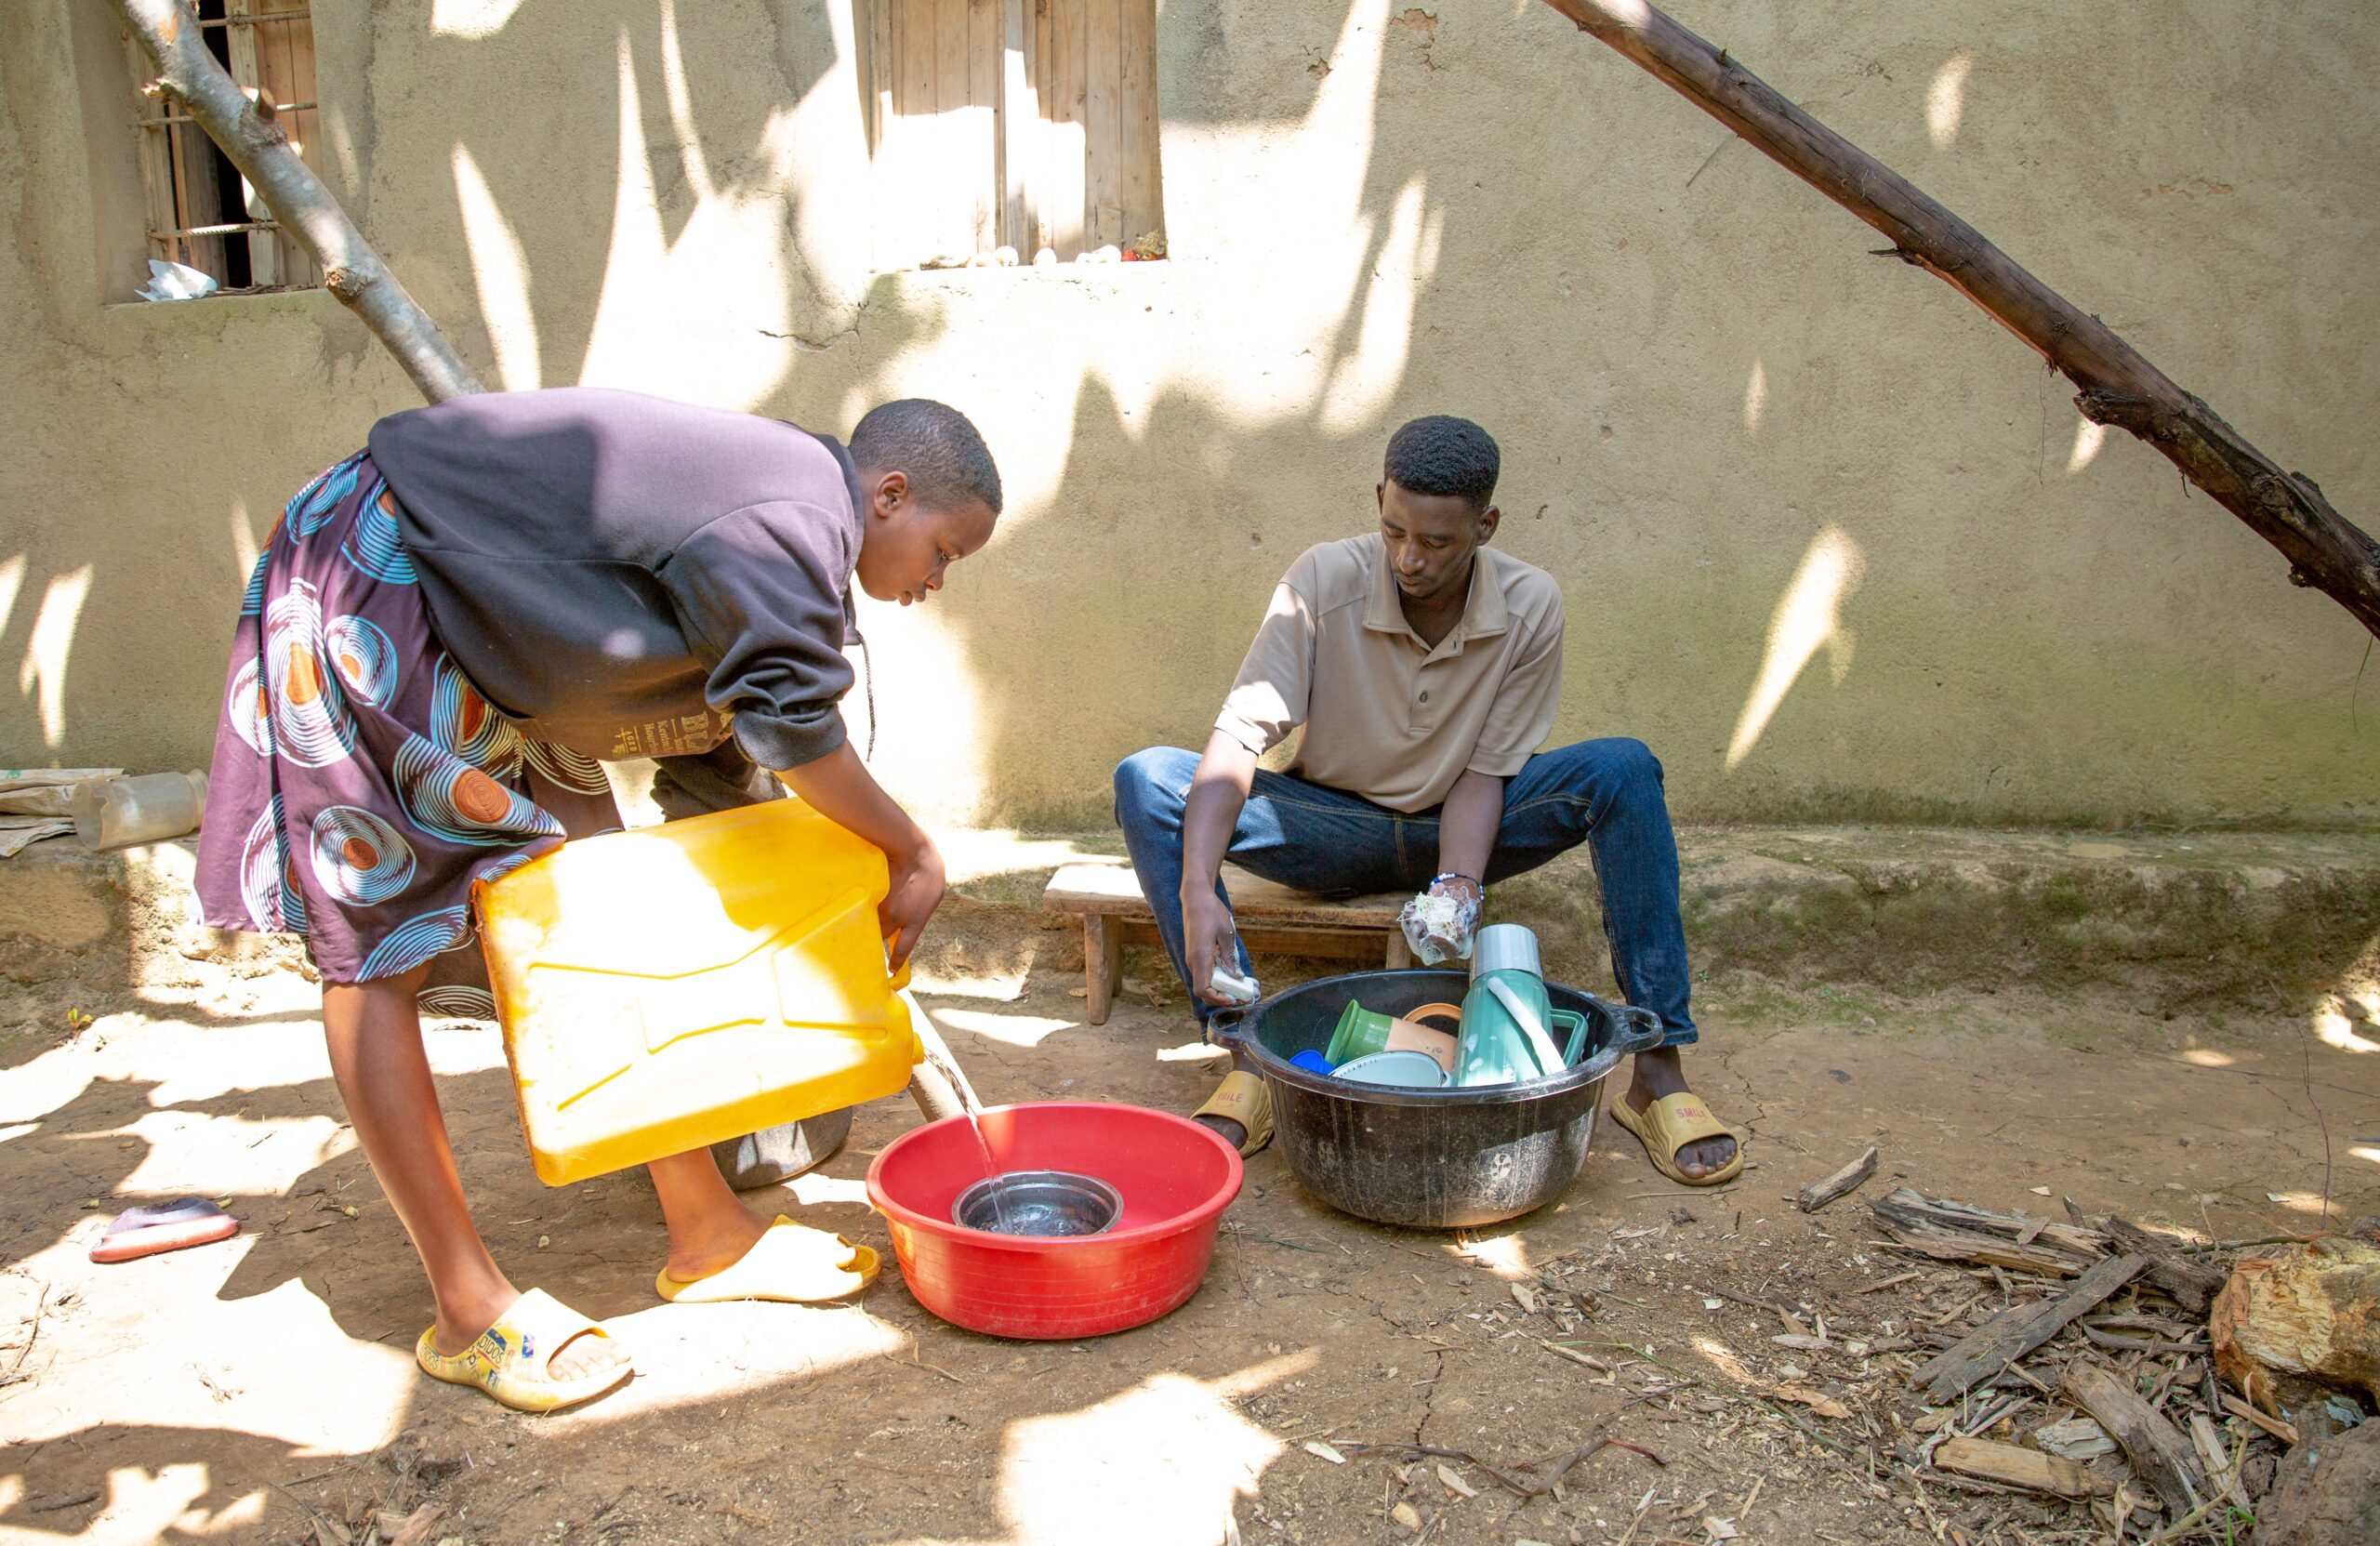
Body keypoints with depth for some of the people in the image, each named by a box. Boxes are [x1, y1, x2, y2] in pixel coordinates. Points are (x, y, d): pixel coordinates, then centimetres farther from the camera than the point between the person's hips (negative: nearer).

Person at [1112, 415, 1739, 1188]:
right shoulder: (1324, 582, -20)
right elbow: (1240, 737, -27)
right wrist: (1198, 891, -40)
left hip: (1457, 826, 1)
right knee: (1148, 780, -26)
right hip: (1336, 827, 0)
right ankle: (1249, 1061, -30)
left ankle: (1658, 1070, -24)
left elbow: (1485, 771, -12)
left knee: (1623, 769, -26)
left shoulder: (1531, 605, -15)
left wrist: (1458, 885, -31)